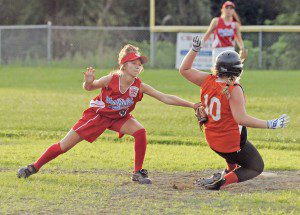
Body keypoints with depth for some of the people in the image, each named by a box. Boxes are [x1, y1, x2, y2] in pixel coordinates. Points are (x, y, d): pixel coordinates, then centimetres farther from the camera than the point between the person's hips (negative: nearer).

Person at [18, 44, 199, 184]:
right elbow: (89, 88, -9)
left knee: (140, 132, -26)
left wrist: (191, 105, -31)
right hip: (97, 114, -2)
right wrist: (89, 82, -33)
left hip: (119, 118, 2)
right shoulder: (111, 80, -27)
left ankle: (138, 173, -10)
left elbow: (166, 98, -24)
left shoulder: (140, 86, -22)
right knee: (64, 146, -3)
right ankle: (34, 167, 17)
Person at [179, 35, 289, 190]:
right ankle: (221, 181, -12)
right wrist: (270, 124, -28)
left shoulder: (208, 80, -7)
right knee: (257, 168, 9)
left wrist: (194, 49, 8)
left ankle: (231, 170, 38)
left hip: (211, 139, 8)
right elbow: (241, 119, -29)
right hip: (231, 142, -8)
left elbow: (184, 69, 7)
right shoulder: (234, 90, -25)